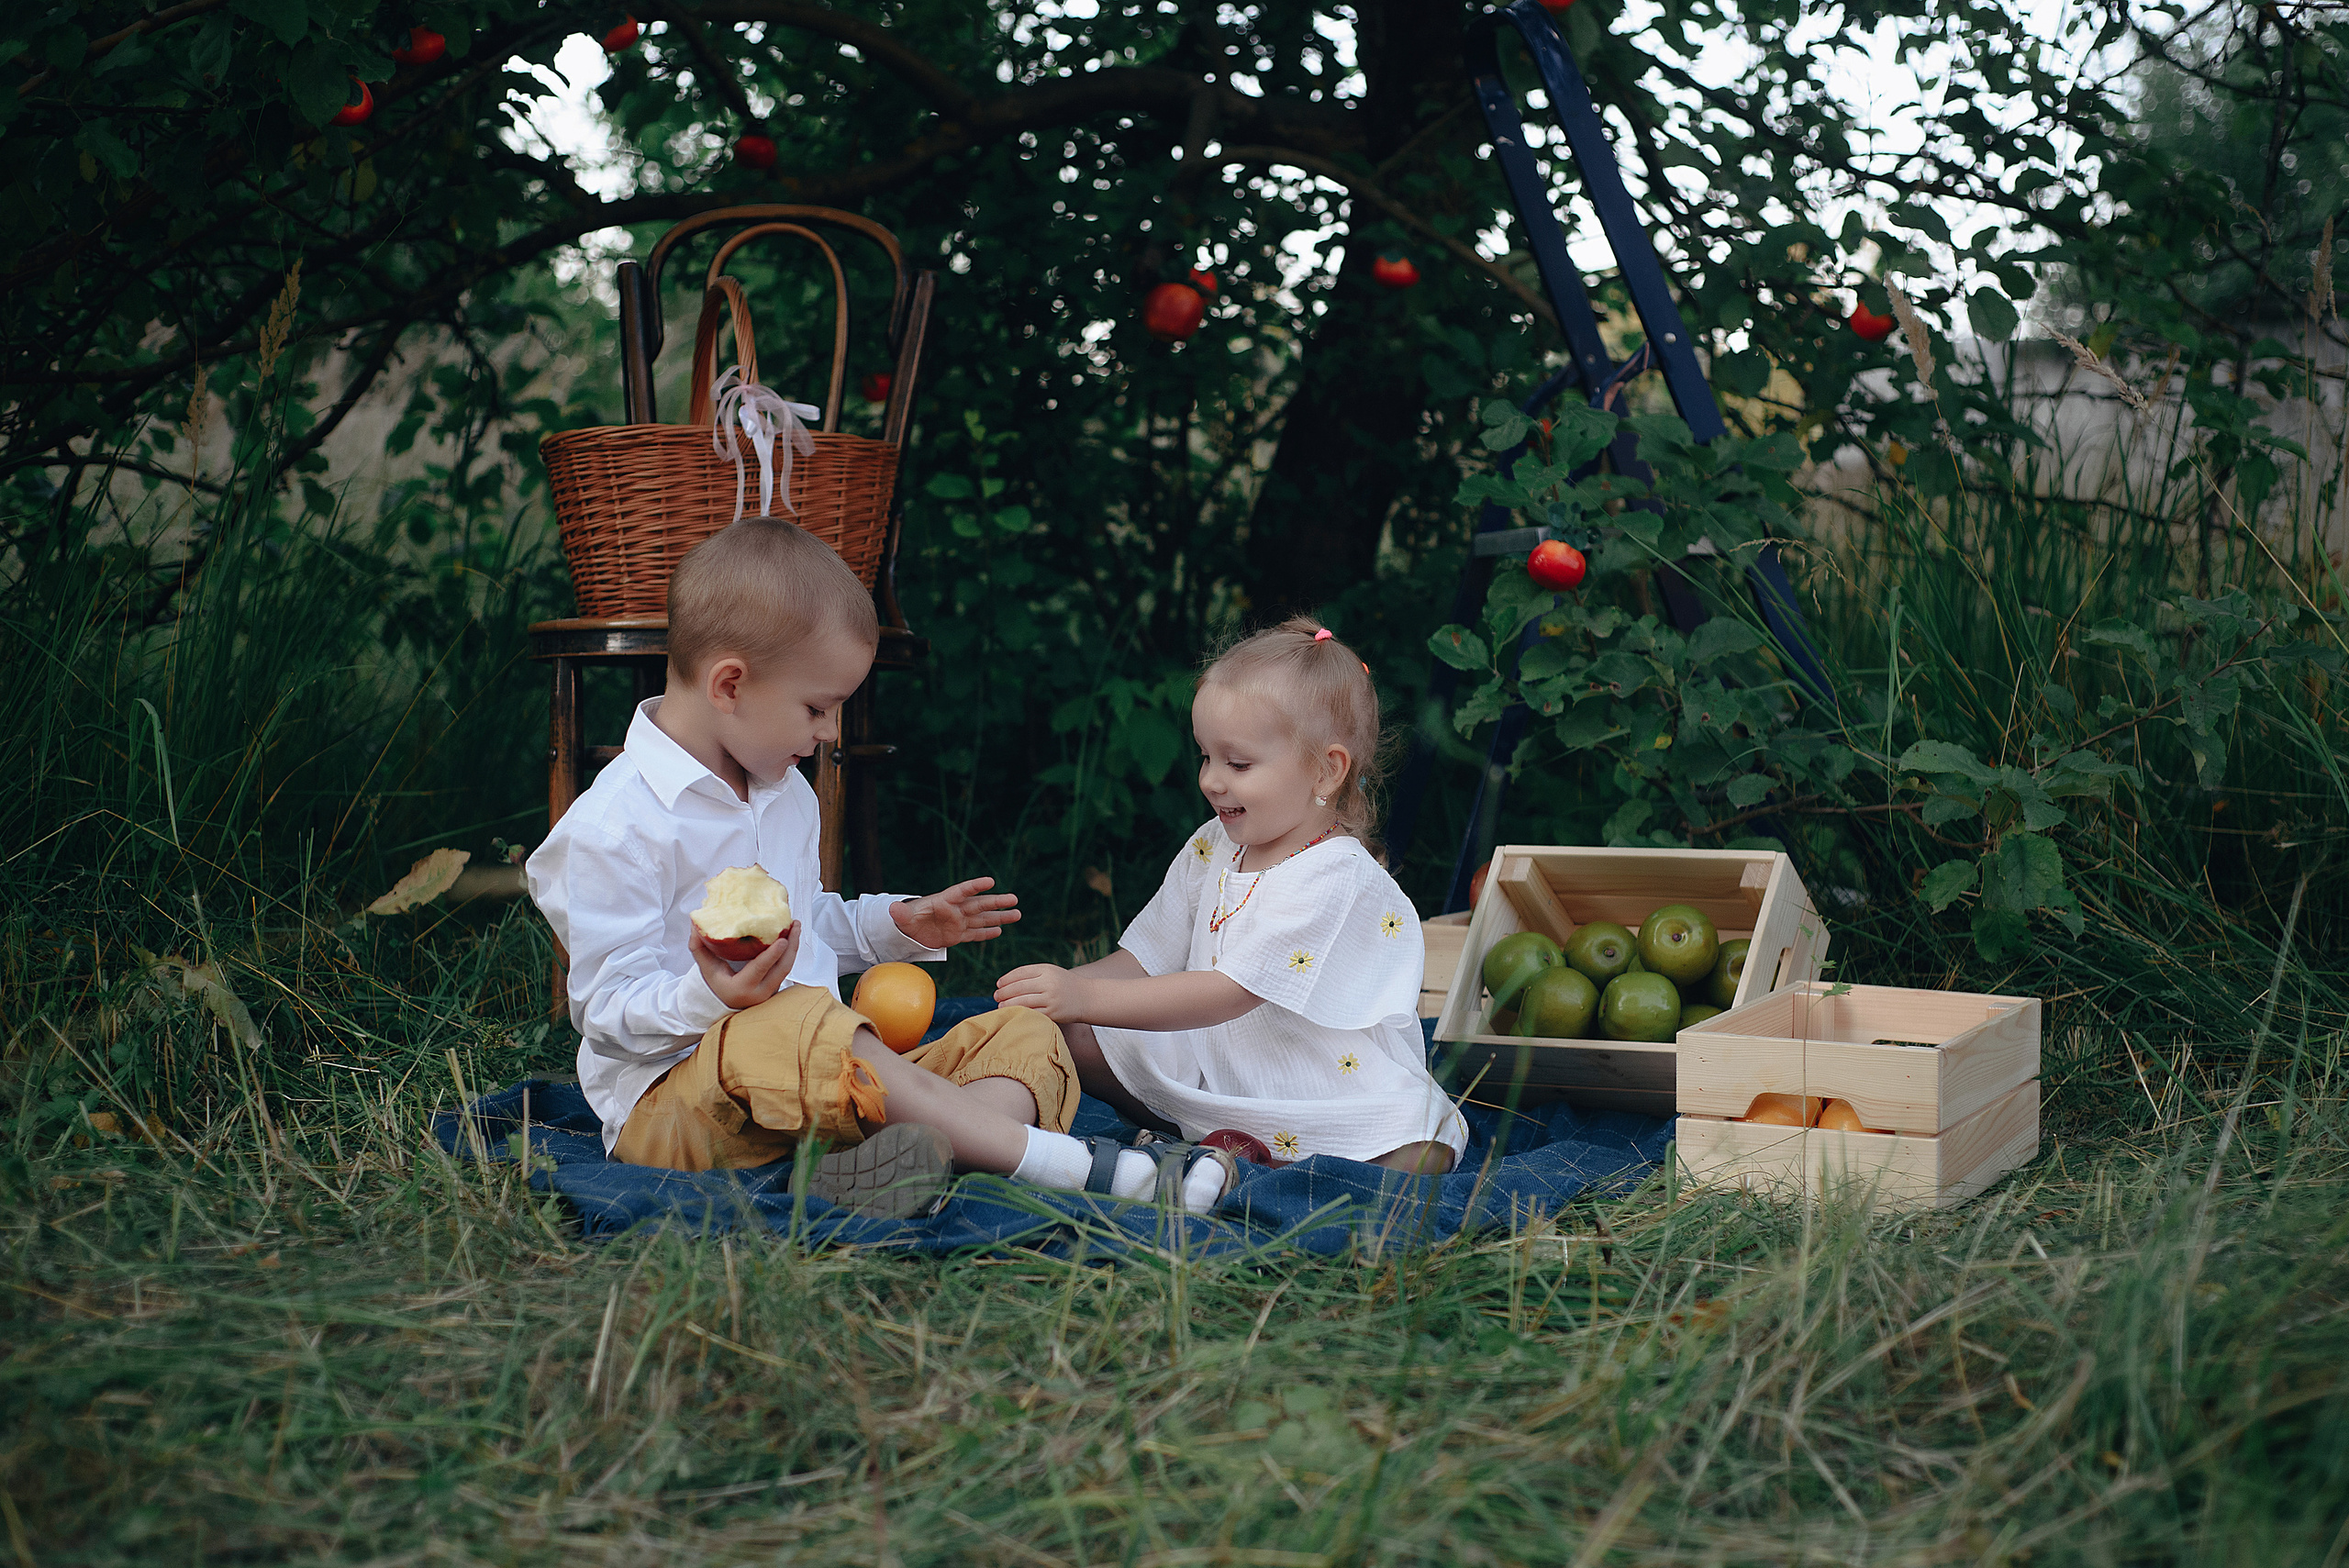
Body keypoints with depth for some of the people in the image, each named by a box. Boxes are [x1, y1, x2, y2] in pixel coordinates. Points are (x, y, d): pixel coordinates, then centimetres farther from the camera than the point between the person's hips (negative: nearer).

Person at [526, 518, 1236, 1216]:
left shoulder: (786, 795, 17)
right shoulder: (612, 829, -12)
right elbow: (608, 1009, -15)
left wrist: (897, 925, 19)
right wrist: (709, 998, -33)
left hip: (826, 1073, 8)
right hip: (673, 1102, -8)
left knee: (1027, 1037, -6)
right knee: (792, 1024, -41)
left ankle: (933, 1145, -43)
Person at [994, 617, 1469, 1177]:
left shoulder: (1336, 877, -20)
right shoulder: (1212, 848, 6)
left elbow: (1228, 993, -26)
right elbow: (1144, 961, 9)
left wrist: (1084, 996, -30)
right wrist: (1060, 987, -11)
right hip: (1216, 1078, 7)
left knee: (1420, 1158, -34)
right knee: (1067, 1035, -7)